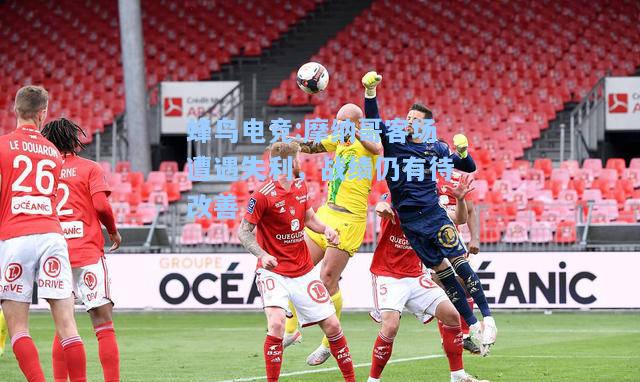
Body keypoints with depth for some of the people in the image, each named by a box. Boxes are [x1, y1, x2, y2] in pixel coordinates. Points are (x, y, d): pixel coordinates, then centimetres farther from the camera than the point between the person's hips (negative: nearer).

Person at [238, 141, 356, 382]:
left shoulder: (300, 186, 6)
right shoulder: (263, 195, -15)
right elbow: (243, 231, -12)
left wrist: (326, 229, 2)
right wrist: (262, 255, -28)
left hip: (303, 270, 6)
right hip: (273, 271, -6)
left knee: (332, 326, 5)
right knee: (276, 324, -27)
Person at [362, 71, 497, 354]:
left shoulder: (435, 148, 5)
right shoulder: (393, 139, 4)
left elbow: (468, 168, 9)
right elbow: (372, 119, -9)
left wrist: (463, 152, -13)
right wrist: (370, 91, -23)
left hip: (433, 213, -1)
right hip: (408, 220, 1)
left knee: (459, 262, -12)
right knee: (441, 270, 1)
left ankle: (487, 318, -9)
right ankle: (472, 325, 5)